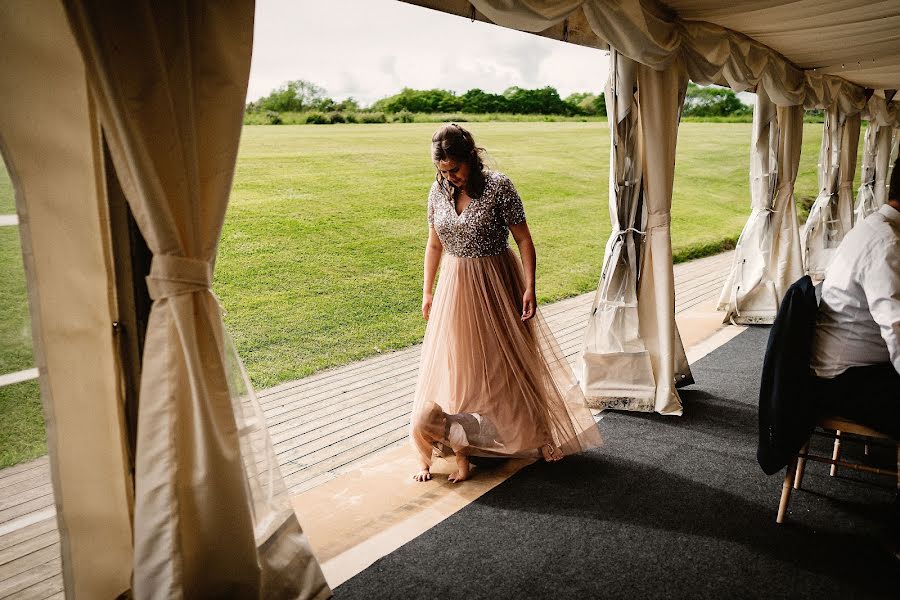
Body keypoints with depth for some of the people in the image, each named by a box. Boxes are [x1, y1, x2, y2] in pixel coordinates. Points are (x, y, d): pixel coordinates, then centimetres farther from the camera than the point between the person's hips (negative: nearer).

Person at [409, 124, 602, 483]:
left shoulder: (498, 187, -15)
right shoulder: (438, 192, 0)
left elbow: (524, 239, -12)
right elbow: (434, 244, 9)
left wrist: (529, 288, -18)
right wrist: (427, 291, 10)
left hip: (495, 284, -4)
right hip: (455, 285, 4)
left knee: (507, 359, 5)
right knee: (456, 362, 11)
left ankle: (534, 433, 23)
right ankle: (453, 436, 26)